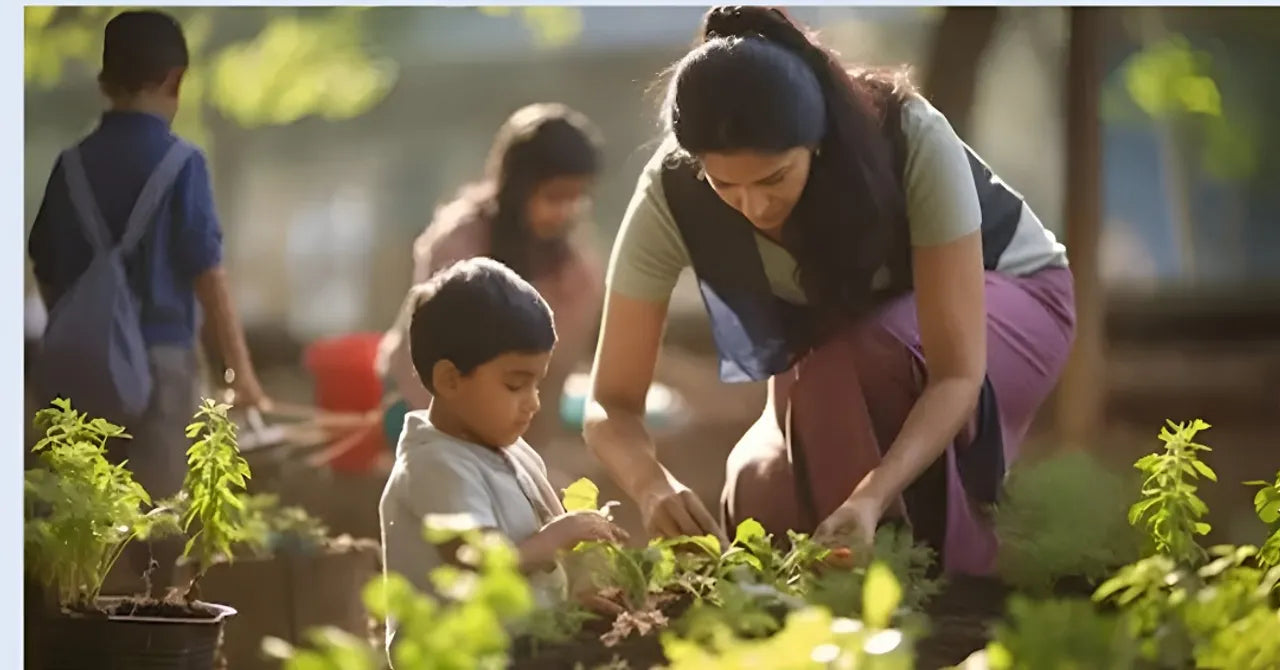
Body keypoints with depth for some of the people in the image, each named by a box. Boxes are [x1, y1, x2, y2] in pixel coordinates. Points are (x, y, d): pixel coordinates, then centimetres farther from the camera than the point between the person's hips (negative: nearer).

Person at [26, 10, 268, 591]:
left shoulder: (73, 163, 5)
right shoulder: (179, 163, -8)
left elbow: (46, 272, 9)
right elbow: (208, 276, -10)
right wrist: (242, 370, -4)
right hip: (160, 357, -4)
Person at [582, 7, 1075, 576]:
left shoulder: (912, 140, -37)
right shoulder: (670, 194, -30)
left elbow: (958, 372, -39)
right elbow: (612, 403, -27)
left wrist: (874, 495, -55)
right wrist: (654, 486, -49)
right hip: (831, 357, 3)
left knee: (858, 359, -36)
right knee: (766, 513, -21)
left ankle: (946, 568, -16)